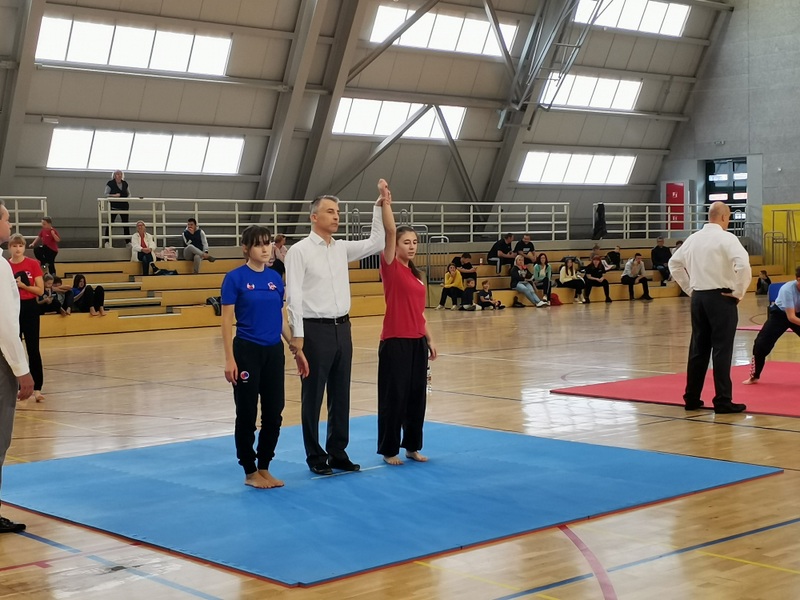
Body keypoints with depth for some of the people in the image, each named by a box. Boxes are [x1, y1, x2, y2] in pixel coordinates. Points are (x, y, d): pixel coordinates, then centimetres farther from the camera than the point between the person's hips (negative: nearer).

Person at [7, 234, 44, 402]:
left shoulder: (33, 264, -4)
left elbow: (40, 290, -5)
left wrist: (22, 285, -16)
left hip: (30, 308, -2)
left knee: (33, 349, -4)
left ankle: (37, 388, -2)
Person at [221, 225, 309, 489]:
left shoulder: (276, 278, 8)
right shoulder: (235, 278, -9)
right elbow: (227, 321, -10)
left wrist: (297, 349, 11)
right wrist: (230, 359, -15)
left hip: (274, 352, 6)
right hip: (247, 352, -6)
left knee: (274, 412, 8)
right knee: (247, 414, 3)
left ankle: (264, 468, 21)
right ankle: (250, 472, 14)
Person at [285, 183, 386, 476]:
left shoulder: (342, 248, 10)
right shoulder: (299, 251, -7)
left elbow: (376, 243, 10)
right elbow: (293, 295, -12)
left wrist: (379, 207, 3)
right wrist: (297, 335, -16)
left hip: (342, 328, 6)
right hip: (315, 330, -6)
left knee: (340, 395, 11)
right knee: (313, 397, 4)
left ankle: (338, 452, 21)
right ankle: (315, 457, 14)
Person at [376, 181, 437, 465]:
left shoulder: (416, 274, 14)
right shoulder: (391, 267, -6)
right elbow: (390, 231, -19)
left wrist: (429, 339, 17)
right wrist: (385, 202, -21)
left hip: (417, 341, 7)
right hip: (395, 341, -7)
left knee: (417, 395, 12)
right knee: (393, 396, 0)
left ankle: (412, 446, 23)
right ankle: (389, 450, 10)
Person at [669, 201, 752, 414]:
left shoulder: (694, 238, 9)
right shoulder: (725, 238, -11)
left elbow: (674, 264, 19)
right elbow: (743, 264, -24)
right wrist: (738, 292, -11)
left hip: (698, 298, 6)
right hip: (720, 298, -6)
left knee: (698, 348, 13)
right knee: (722, 350, -1)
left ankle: (692, 398, 17)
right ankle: (723, 400, 2)